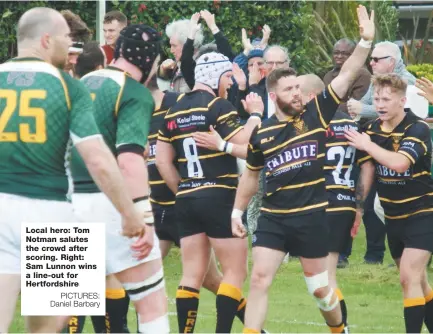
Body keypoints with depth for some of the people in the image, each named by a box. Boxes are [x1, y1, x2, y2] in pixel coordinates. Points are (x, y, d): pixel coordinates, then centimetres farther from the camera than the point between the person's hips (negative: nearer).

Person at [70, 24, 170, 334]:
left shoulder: (83, 84, 12)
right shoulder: (136, 94, -8)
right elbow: (129, 160, -20)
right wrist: (144, 218, -22)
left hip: (69, 203, 7)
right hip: (108, 202, -7)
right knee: (153, 301, 1)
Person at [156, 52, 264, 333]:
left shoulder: (174, 111, 13)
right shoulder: (218, 106, -8)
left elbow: (163, 161, 14)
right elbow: (243, 145, -16)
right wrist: (256, 114, -5)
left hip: (186, 200, 7)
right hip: (219, 196, -7)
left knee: (192, 273, 8)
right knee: (235, 270, 0)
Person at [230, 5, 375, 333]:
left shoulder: (316, 114, -4)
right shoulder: (261, 133, 2)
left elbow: (346, 76, -12)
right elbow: (251, 175, 17)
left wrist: (366, 41, -23)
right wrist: (237, 211, 18)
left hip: (312, 216, -1)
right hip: (273, 217, 1)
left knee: (320, 286, 9)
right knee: (259, 279, -8)